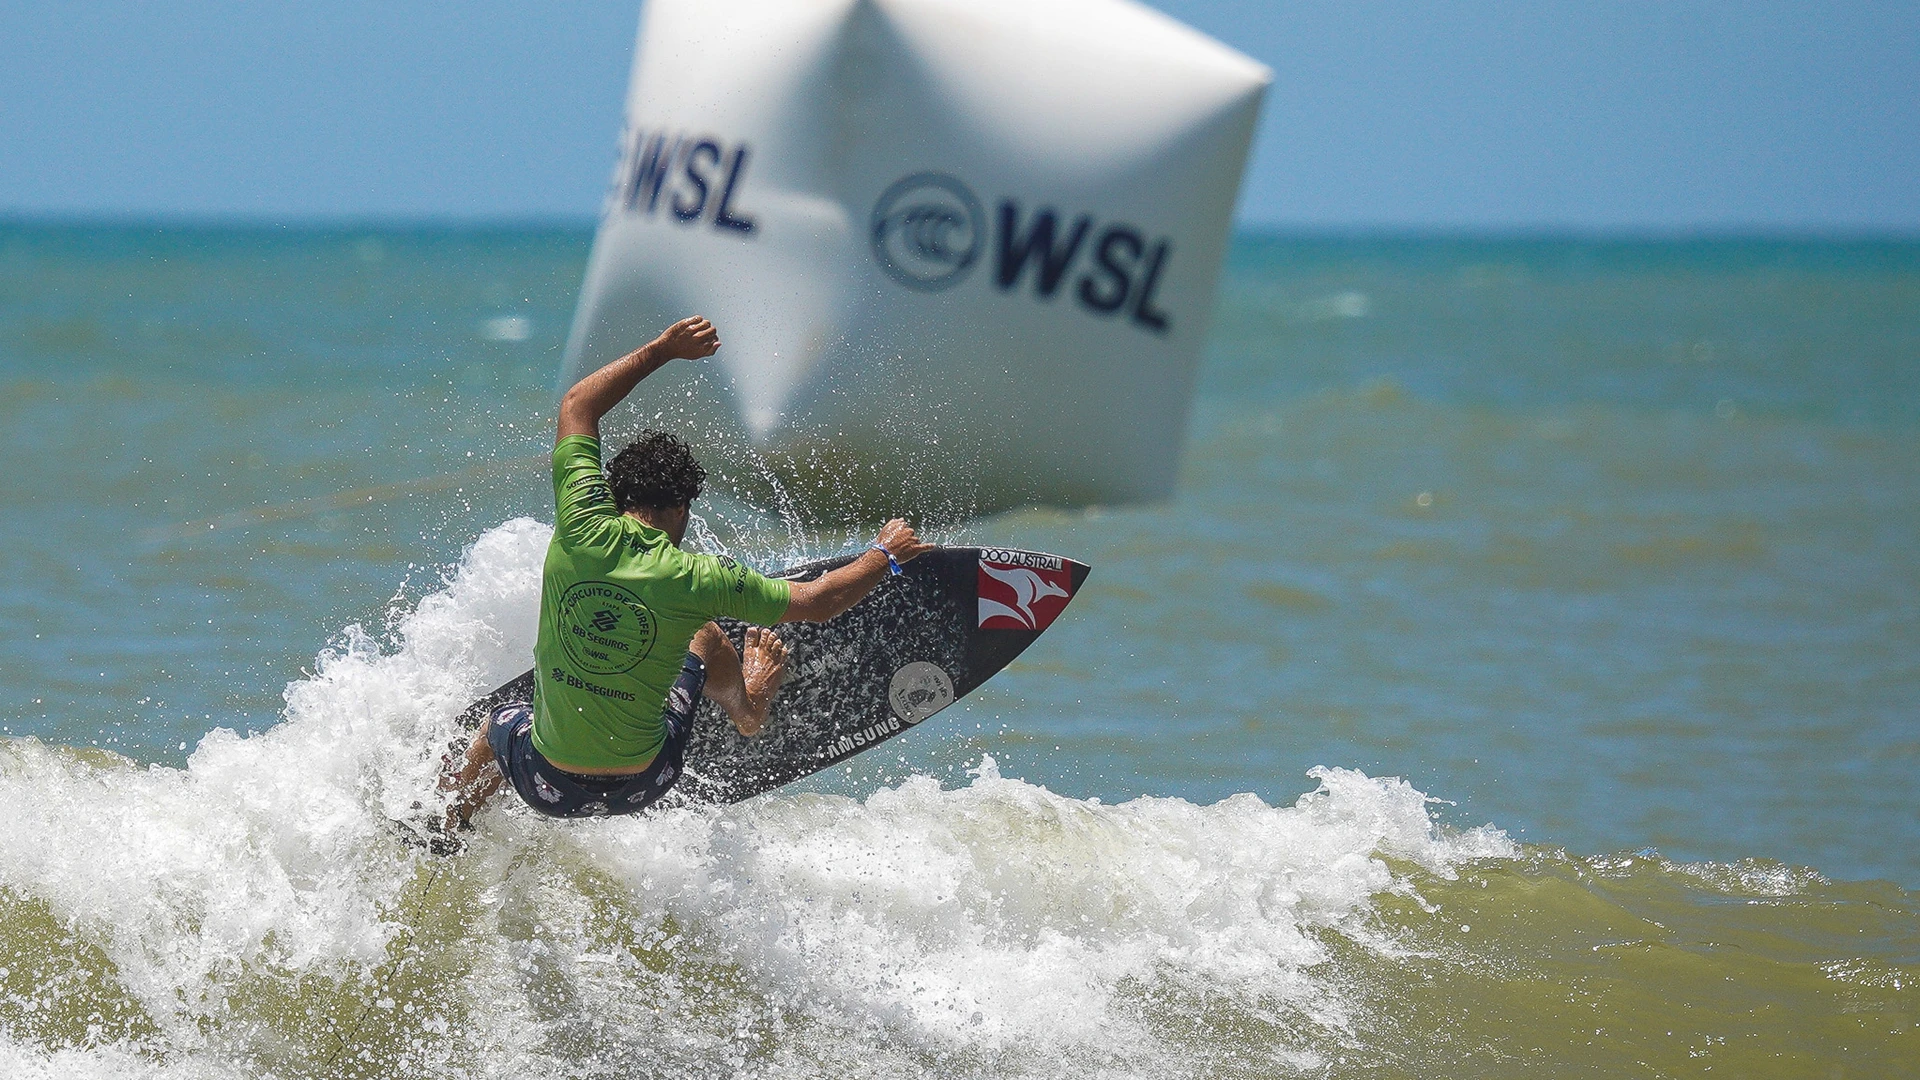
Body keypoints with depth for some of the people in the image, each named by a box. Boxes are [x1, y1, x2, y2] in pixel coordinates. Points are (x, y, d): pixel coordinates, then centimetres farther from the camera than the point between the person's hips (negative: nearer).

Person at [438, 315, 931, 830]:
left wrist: (662, 350, 7)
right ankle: (749, 707, 53)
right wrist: (884, 554, 10)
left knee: (502, 723, 39)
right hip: (641, 787, -1)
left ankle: (450, 834, 61)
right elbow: (819, 602, -7)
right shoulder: (696, 579, -19)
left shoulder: (582, 533, -17)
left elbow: (577, 406, -1)